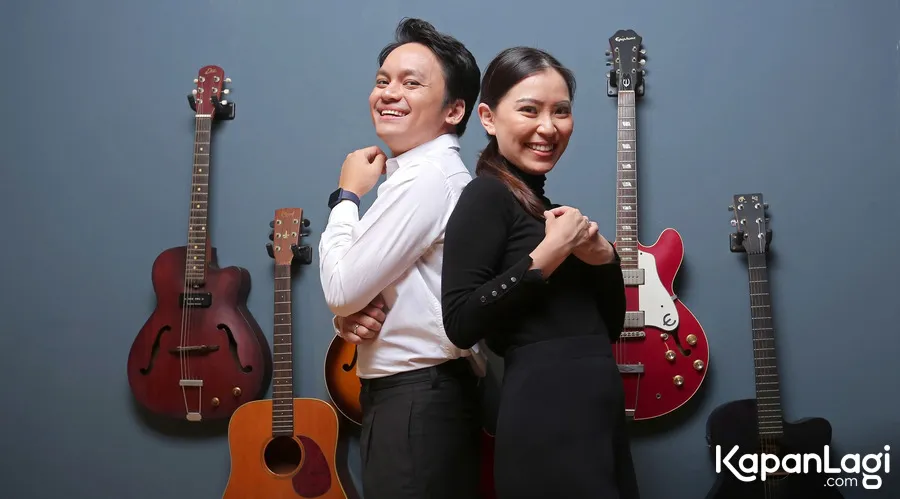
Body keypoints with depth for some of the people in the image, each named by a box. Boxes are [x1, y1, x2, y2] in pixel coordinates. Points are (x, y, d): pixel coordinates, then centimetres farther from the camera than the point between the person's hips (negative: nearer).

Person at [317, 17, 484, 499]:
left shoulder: (424, 178, -18)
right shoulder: (428, 172, 13)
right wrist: (350, 317, -5)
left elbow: (341, 288, -18)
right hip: (417, 393, 10)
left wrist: (347, 195, -6)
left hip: (415, 403, -10)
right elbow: (358, 291, 18)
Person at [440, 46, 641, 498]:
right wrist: (550, 253, -18)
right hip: (546, 413, -8)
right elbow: (460, 324, -20)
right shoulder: (487, 195, -9)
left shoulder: (548, 204, 14)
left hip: (597, 412, 9)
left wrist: (603, 256, -3)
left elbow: (608, 328, 15)